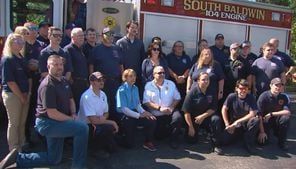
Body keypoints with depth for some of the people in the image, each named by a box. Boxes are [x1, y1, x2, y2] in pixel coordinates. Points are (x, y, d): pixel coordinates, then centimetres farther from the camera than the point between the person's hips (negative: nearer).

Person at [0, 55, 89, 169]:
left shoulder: (63, 81, 7)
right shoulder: (47, 86, -21)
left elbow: (70, 100, 18)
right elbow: (52, 114, -25)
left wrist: (73, 114, 0)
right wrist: (71, 120, -15)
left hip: (57, 123, 9)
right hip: (47, 123, -9)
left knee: (53, 159, 17)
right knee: (82, 128, -25)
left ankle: (18, 157, 25)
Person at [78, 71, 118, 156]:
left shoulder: (103, 94, 2)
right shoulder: (87, 96, -22)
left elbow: (106, 113, 13)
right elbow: (94, 120, -24)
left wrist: (103, 118, -12)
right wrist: (112, 122, -16)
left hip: (97, 124, 7)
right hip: (86, 126, -7)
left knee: (111, 148, -4)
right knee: (109, 128, -30)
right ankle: (94, 147, -6)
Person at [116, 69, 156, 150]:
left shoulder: (135, 88, 3)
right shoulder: (121, 90, -17)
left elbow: (138, 104, 6)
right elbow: (124, 109, -20)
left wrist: (144, 112, -14)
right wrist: (139, 115, -24)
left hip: (134, 112, 6)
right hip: (124, 116, -6)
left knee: (152, 120, -16)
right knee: (129, 144, -3)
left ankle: (148, 142, 5)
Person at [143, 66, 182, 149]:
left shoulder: (171, 84, 6)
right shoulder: (149, 85, -2)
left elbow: (177, 98, 6)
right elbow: (146, 102, -10)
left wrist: (172, 107, -12)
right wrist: (159, 108, -20)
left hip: (169, 113, 1)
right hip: (155, 115, -1)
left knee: (177, 117, -30)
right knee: (158, 136, -3)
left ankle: (174, 139, -9)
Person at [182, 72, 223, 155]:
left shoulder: (211, 92, -6)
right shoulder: (192, 93, -16)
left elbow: (213, 109, -4)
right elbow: (186, 112, -16)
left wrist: (202, 116, -19)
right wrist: (191, 127, -16)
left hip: (206, 116, 2)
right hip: (193, 118, -2)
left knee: (216, 119, -29)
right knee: (192, 140, -7)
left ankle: (215, 145, -18)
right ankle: (197, 131, 30)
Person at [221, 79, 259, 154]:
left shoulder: (251, 98, -8)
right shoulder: (231, 96, -7)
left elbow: (252, 114, -15)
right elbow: (224, 109, -7)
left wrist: (237, 121, -17)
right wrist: (227, 125, -13)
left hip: (246, 123, 0)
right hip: (233, 124, 0)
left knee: (256, 120, -33)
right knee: (223, 140, -21)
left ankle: (248, 144, -12)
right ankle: (238, 136, 15)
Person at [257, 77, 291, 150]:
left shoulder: (284, 97, -7)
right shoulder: (264, 96, -17)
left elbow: (288, 112, -20)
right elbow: (259, 115, -19)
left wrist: (271, 114, -25)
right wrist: (262, 131, -22)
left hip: (277, 120, 3)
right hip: (265, 121, -2)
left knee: (285, 118, -29)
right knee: (263, 141, -18)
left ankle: (281, 142, -9)